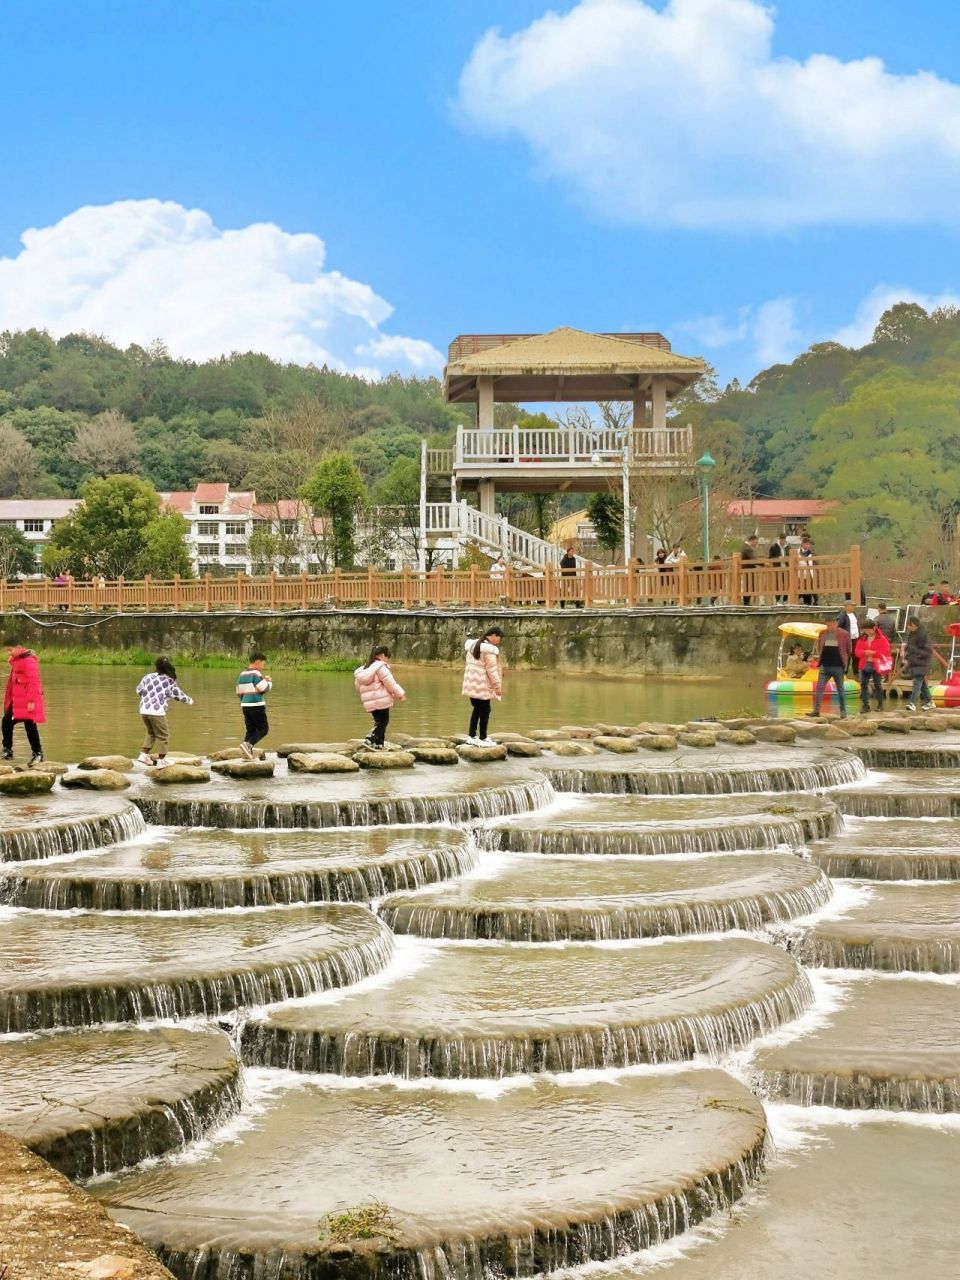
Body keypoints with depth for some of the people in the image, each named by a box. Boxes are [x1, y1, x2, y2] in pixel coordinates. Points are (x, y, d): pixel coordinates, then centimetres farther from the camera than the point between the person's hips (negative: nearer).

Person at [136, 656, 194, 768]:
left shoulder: (148, 677, 7)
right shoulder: (169, 681, -2)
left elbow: (139, 690, 17)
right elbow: (178, 695, 7)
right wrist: (189, 700, 26)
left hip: (144, 711, 5)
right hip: (157, 712, -5)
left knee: (151, 733, 25)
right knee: (163, 736, 6)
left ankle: (144, 754, 18)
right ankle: (161, 761, 4)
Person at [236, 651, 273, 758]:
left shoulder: (242, 674, 12)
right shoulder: (256, 673, -12)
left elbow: (239, 692, 16)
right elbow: (265, 689, -15)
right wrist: (269, 681, 4)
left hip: (245, 705, 8)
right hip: (257, 705, -8)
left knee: (250, 730, 12)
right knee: (263, 729, -1)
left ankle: (248, 753, 3)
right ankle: (248, 744, -18)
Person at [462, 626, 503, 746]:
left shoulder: (473, 646, 12)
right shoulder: (490, 649, -16)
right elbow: (492, 669, -17)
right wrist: (497, 685, -11)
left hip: (472, 684, 8)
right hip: (483, 685, -8)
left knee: (477, 709, 17)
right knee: (485, 711, 1)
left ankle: (471, 736, 18)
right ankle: (482, 739, 5)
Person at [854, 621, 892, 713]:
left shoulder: (881, 639, -4)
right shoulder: (862, 639, 8)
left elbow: (886, 651, -12)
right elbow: (857, 651, 4)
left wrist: (874, 653, -22)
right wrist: (864, 652, -17)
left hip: (876, 665, -4)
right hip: (864, 665, 4)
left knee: (878, 685, 3)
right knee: (863, 685, 0)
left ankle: (880, 704, 15)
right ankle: (865, 705, 4)